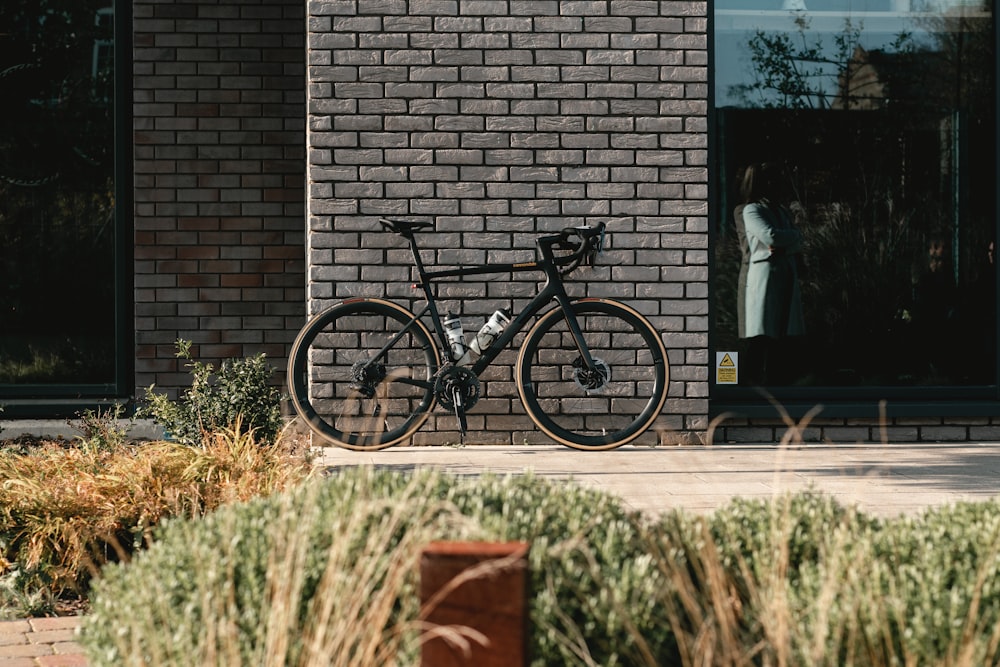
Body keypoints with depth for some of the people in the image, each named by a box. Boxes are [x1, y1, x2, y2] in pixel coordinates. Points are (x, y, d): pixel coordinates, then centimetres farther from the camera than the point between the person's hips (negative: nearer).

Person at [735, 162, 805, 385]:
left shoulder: (783, 211, 20)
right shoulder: (750, 211, -2)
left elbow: (798, 243, 9)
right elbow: (770, 236, -17)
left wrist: (783, 247, -12)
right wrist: (793, 235, 0)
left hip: (786, 279, 7)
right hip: (762, 276, -7)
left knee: (781, 338, 5)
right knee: (758, 339, -10)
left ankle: (777, 383, 8)